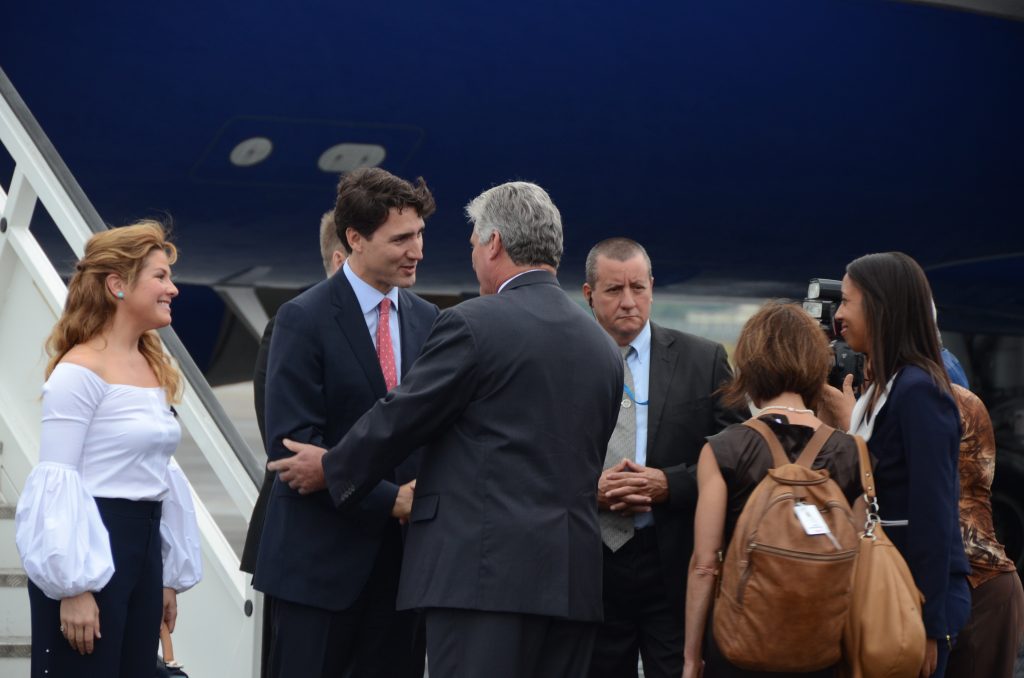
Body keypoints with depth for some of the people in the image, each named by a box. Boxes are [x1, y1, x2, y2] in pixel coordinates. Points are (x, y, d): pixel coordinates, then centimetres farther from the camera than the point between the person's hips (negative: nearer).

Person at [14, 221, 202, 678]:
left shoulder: (155, 369, 13)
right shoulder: (81, 370, -12)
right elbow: (55, 482, -15)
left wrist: (169, 574, 16)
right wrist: (73, 587, -18)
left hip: (144, 545, 8)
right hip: (90, 547, -8)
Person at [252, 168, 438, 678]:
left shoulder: (427, 321, 10)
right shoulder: (304, 319, -8)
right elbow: (291, 443, -15)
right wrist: (390, 499, -18)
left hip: (401, 554, 5)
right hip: (319, 558, -5)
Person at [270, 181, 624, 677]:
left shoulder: (473, 324, -7)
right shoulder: (603, 348, 14)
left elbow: (399, 419, -2)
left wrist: (331, 468, 16)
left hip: (486, 568, -7)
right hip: (575, 578, 7)